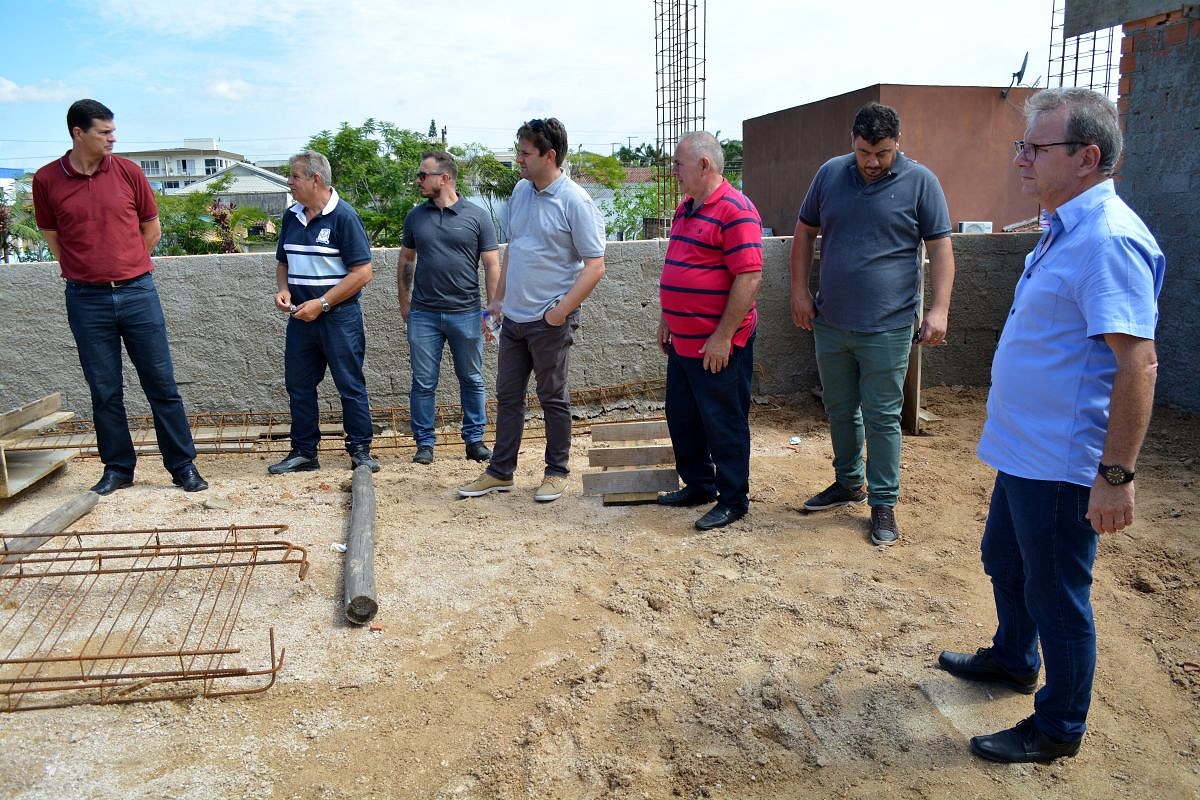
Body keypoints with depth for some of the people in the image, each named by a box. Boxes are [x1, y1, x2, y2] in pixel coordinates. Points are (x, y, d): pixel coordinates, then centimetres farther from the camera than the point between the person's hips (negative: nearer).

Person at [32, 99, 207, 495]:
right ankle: (117, 468, 19)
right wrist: (86, 270, 11)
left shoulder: (128, 171, 1)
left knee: (162, 383, 2)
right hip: (87, 299, 0)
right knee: (104, 391, 7)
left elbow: (152, 228, 11)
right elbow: (52, 236, 13)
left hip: (137, 292, 0)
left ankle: (183, 465, 10)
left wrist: (126, 267, 13)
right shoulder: (46, 180, 0)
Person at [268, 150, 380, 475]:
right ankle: (304, 452, 20)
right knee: (298, 385, 10)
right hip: (300, 315, 7)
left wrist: (322, 303, -17)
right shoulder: (291, 216, 10)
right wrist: (283, 290, -1)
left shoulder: (343, 216, -11)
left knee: (350, 385, 2)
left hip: (338, 315, -7)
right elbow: (283, 262, 21)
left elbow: (362, 272, -15)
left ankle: (360, 450, 12)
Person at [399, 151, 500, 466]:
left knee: (472, 380, 8)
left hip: (466, 313, -2)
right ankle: (424, 443, 15)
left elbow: (492, 265, -1)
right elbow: (406, 260, 16)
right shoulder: (415, 216, 7)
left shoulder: (476, 217, -1)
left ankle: (475, 440, 20)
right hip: (423, 314, 2)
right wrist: (404, 301, 11)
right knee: (423, 382, 5)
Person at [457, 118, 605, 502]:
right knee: (507, 395, 13)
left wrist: (560, 312, -19)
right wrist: (498, 297, 15)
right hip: (513, 317, 7)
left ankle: (557, 471, 22)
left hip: (550, 322, -7)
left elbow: (594, 266, -16)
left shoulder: (574, 201, -14)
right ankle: (500, 471, 25)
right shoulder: (521, 191, 8)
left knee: (553, 398, 7)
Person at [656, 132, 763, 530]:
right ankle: (698, 485, 34)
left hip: (717, 346, -9)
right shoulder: (685, 208, 13)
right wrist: (667, 319, 19)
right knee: (681, 416, 17)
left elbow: (749, 277, -22)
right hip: (683, 342, 9)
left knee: (724, 423, 3)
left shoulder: (735, 210, -16)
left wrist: (723, 336, -22)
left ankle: (733, 501, 17)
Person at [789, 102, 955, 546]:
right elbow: (805, 232, 12)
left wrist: (939, 309, -14)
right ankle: (848, 483, 34)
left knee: (882, 417, 2)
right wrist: (799, 291, 5)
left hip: (887, 328, -4)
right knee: (839, 410, 16)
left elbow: (940, 248, -5)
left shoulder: (920, 182, -5)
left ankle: (883, 502, 15)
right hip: (830, 324, 4)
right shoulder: (830, 174, 4)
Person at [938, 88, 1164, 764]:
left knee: (1056, 595, 7)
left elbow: (1138, 364, -26)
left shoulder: (1108, 240, -23)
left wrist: (1117, 475, -26)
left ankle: (1059, 729, 26)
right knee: (1005, 562, 26)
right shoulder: (1069, 229, 9)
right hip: (1023, 451, 10)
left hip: (1062, 466, -10)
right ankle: (1014, 659, 49)